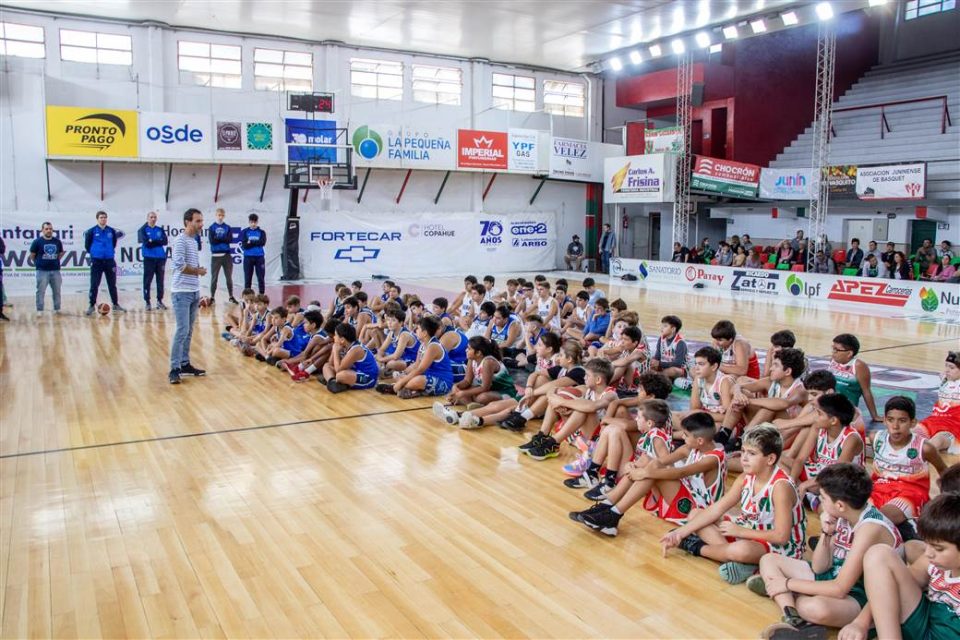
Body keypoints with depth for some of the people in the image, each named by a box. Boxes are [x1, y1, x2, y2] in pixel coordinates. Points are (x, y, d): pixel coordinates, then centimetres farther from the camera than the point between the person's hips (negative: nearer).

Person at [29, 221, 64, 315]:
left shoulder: (57, 241, 5)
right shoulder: (37, 242, -4)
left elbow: (61, 253, 19)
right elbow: (32, 255, 4)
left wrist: (55, 261, 12)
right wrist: (38, 263, 9)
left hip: (56, 270, 3)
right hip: (42, 271, -3)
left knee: (57, 291, 9)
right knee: (41, 291, 0)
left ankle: (57, 309, 20)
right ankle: (39, 310, 7)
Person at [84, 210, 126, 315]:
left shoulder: (112, 231, 4)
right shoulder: (92, 231, -4)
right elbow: (87, 245, 3)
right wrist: (92, 252, 7)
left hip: (109, 260, 3)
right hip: (96, 261, -3)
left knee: (112, 284, 10)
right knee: (94, 285, 0)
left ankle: (116, 304, 19)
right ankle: (92, 305, 8)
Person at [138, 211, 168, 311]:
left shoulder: (160, 230, 11)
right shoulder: (143, 230, 2)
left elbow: (165, 241, -2)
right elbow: (146, 243, -11)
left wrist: (152, 241, -9)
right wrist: (158, 242, -6)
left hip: (161, 258, 3)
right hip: (149, 258, -3)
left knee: (160, 280, 6)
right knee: (147, 280, -2)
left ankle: (160, 300, 14)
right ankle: (147, 301, 4)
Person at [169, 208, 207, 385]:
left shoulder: (194, 241, 15)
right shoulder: (180, 241, -12)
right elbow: (179, 265, -21)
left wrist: (199, 270, 2)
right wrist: (199, 271, -8)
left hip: (194, 292, 9)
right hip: (182, 292, -9)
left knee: (189, 331, 11)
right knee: (182, 330, -11)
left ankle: (185, 364, 18)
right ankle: (174, 369, -8)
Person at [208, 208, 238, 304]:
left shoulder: (228, 227, 9)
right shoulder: (212, 227, 3)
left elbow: (230, 239, -5)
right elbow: (212, 240, -9)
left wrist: (218, 238, -9)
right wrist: (224, 239, -6)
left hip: (227, 255, 2)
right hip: (215, 255, -2)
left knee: (229, 277, 5)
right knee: (214, 278, 2)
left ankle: (231, 297, 12)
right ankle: (212, 297, 9)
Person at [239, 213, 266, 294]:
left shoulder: (261, 232, 6)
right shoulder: (244, 232, 4)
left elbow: (263, 242, -11)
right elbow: (244, 245, -7)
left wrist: (250, 242, -11)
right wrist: (256, 243, -12)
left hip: (259, 257, 0)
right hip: (248, 257, 0)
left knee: (261, 278, 2)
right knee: (247, 279, 4)